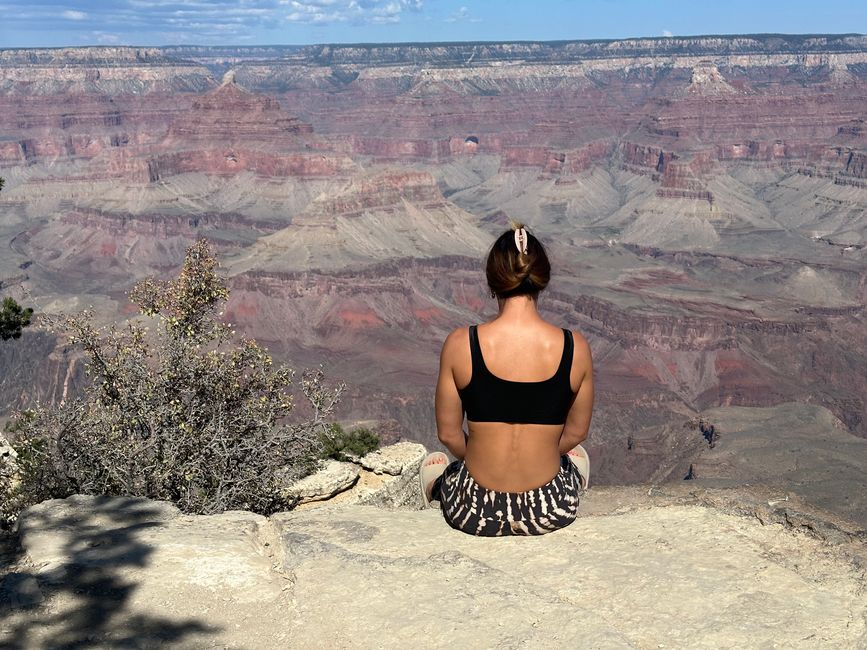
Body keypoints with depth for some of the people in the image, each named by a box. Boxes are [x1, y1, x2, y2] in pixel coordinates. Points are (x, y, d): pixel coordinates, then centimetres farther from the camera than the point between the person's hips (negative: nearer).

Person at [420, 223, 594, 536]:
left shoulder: (459, 344, -14)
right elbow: (577, 431, 2)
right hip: (551, 512, 1)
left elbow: (448, 433, -4)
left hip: (476, 511, -1)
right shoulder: (575, 348, -11)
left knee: (433, 464, 36)